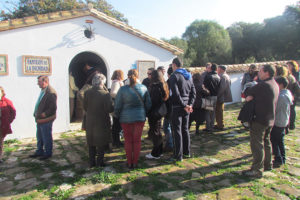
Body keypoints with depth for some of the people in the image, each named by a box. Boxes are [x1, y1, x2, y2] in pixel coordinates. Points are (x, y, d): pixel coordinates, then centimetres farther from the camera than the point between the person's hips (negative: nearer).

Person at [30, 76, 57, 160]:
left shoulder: (51, 92, -20)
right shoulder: (43, 90, 11)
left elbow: (53, 108, -23)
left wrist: (43, 114, -18)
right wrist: (36, 114, 13)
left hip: (46, 120, -10)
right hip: (40, 119, 10)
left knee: (46, 137, 4)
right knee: (39, 137, 21)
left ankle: (48, 153, 19)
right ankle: (39, 151, 36)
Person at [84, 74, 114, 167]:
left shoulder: (87, 93, -4)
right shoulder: (105, 94, -17)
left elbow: (85, 107, 3)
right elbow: (110, 109, -17)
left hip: (90, 122, 4)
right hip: (102, 122, -4)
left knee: (91, 143, 16)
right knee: (101, 143, 10)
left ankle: (92, 162, 24)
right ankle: (99, 162, 15)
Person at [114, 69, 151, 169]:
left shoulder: (123, 89, -12)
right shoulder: (143, 88, -6)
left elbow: (117, 105, -6)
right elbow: (148, 104, 3)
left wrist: (117, 115, 12)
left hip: (126, 118, -1)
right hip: (140, 117, 2)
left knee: (128, 140, 12)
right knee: (137, 140, 12)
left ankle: (129, 163, 20)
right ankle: (135, 162, 20)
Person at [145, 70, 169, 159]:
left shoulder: (155, 87, -19)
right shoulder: (163, 86, 9)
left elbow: (153, 101, -21)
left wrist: (149, 112, -14)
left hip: (154, 113, -9)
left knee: (154, 132, 0)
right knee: (157, 132, 19)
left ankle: (155, 153, 10)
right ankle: (159, 151, 30)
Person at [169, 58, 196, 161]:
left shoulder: (174, 76, -11)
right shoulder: (188, 76, 12)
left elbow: (176, 94, -20)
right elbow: (193, 92, 10)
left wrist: (184, 105, -15)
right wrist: (190, 104, 2)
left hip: (177, 107, -7)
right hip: (185, 107, 7)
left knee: (177, 131, -1)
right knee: (185, 129, 17)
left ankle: (178, 155, 4)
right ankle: (187, 152, 27)